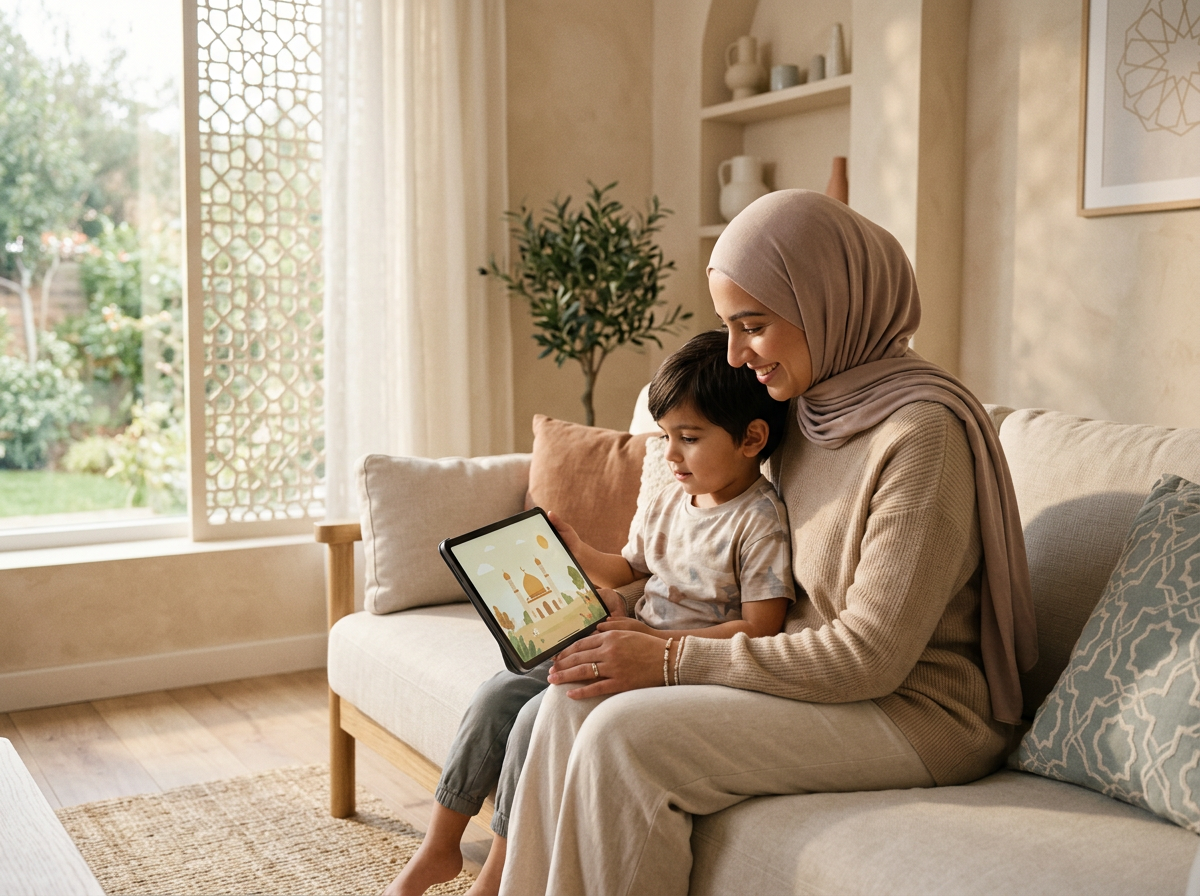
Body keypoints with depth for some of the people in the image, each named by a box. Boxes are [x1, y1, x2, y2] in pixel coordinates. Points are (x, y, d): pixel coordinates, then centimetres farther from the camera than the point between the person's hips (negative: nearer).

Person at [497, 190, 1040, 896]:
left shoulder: (924, 430, -20)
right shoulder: (808, 409, 7)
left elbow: (871, 655, -22)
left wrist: (673, 662, -19)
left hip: (918, 713, -8)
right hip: (811, 675, 8)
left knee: (625, 732, -23)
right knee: (577, 700, -9)